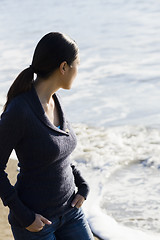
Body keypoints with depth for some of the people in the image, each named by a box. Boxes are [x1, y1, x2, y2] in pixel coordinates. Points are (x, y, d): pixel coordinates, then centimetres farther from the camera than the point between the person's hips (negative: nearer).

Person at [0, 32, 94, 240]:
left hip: (68, 211, 7)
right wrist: (23, 216, -18)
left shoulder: (52, 99, 0)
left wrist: (82, 186, 5)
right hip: (33, 220, -7)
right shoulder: (17, 110, -24)